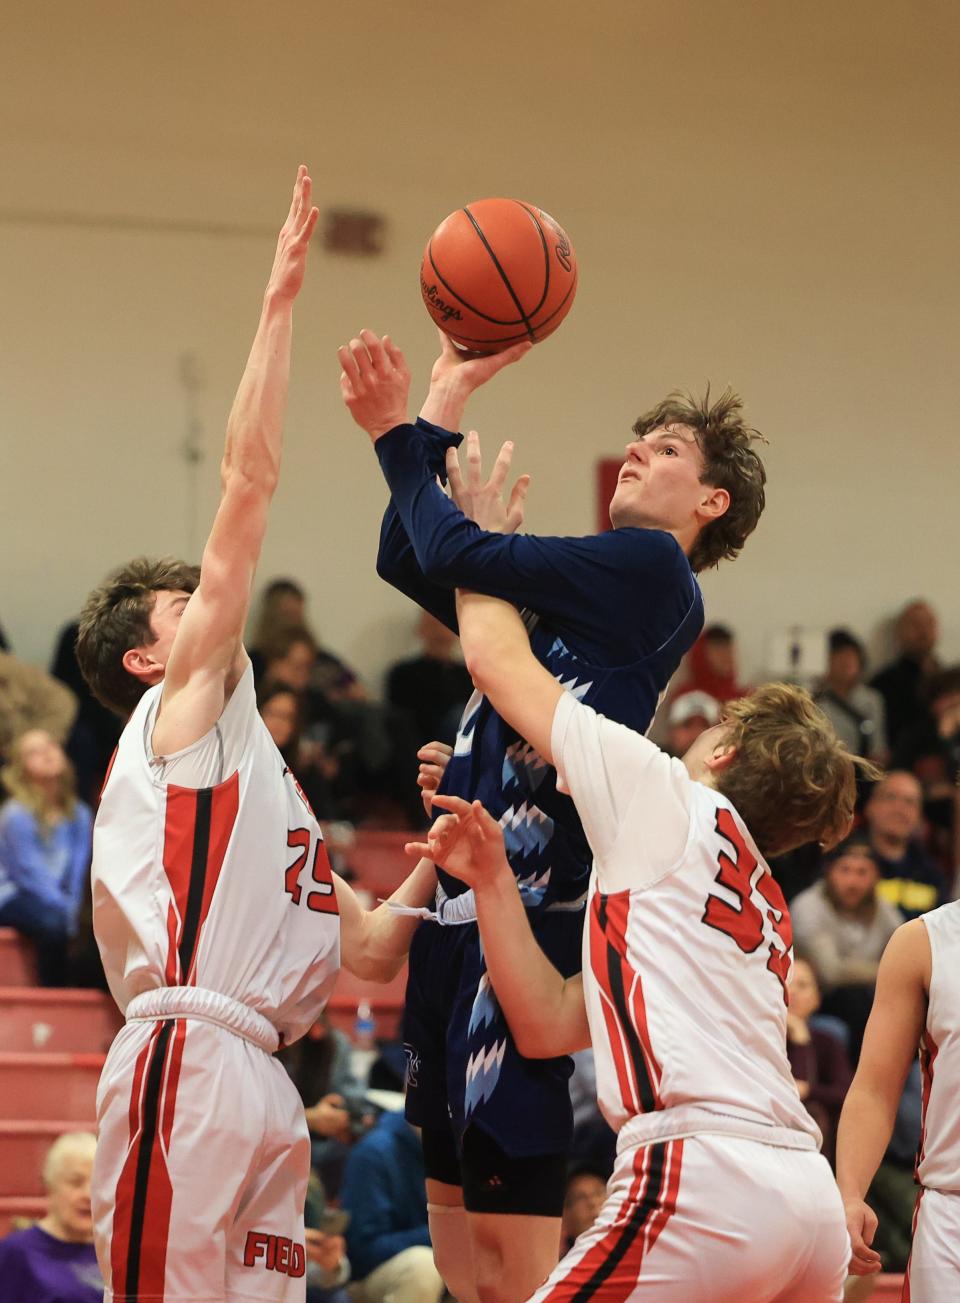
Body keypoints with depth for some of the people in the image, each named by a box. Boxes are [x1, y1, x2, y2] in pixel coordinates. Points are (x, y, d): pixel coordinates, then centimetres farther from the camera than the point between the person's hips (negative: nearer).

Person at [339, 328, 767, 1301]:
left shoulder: (652, 569, -6)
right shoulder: (571, 594, 20)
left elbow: (458, 556, -12)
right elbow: (409, 560, 22)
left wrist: (403, 436, 4)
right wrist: (440, 407, 16)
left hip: (527, 917, -9)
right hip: (460, 909, 9)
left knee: (508, 1222, -12)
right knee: (452, 1203, 11)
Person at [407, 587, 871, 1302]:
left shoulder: (668, 797, 6)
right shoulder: (767, 910, 28)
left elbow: (495, 655, 13)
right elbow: (548, 1024, 23)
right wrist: (492, 880, 17)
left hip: (708, 1181, -9)